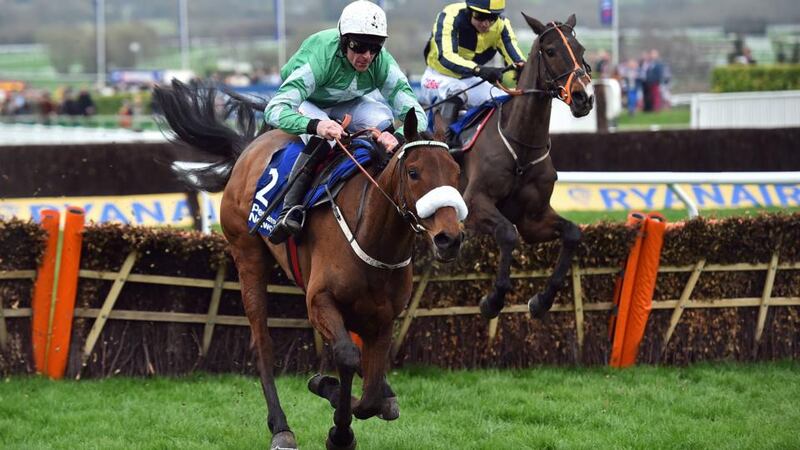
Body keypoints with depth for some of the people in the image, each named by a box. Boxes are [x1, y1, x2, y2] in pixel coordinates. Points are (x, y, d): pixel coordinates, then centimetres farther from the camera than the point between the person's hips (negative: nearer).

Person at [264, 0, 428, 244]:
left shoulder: (382, 63, -27)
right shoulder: (318, 58, -40)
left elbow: (416, 114, -27)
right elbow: (274, 110, -48)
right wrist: (316, 125, -67)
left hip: (346, 105, 4)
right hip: (305, 104, -4)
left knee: (382, 117, -25)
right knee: (320, 138, -36)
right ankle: (290, 209, -33)